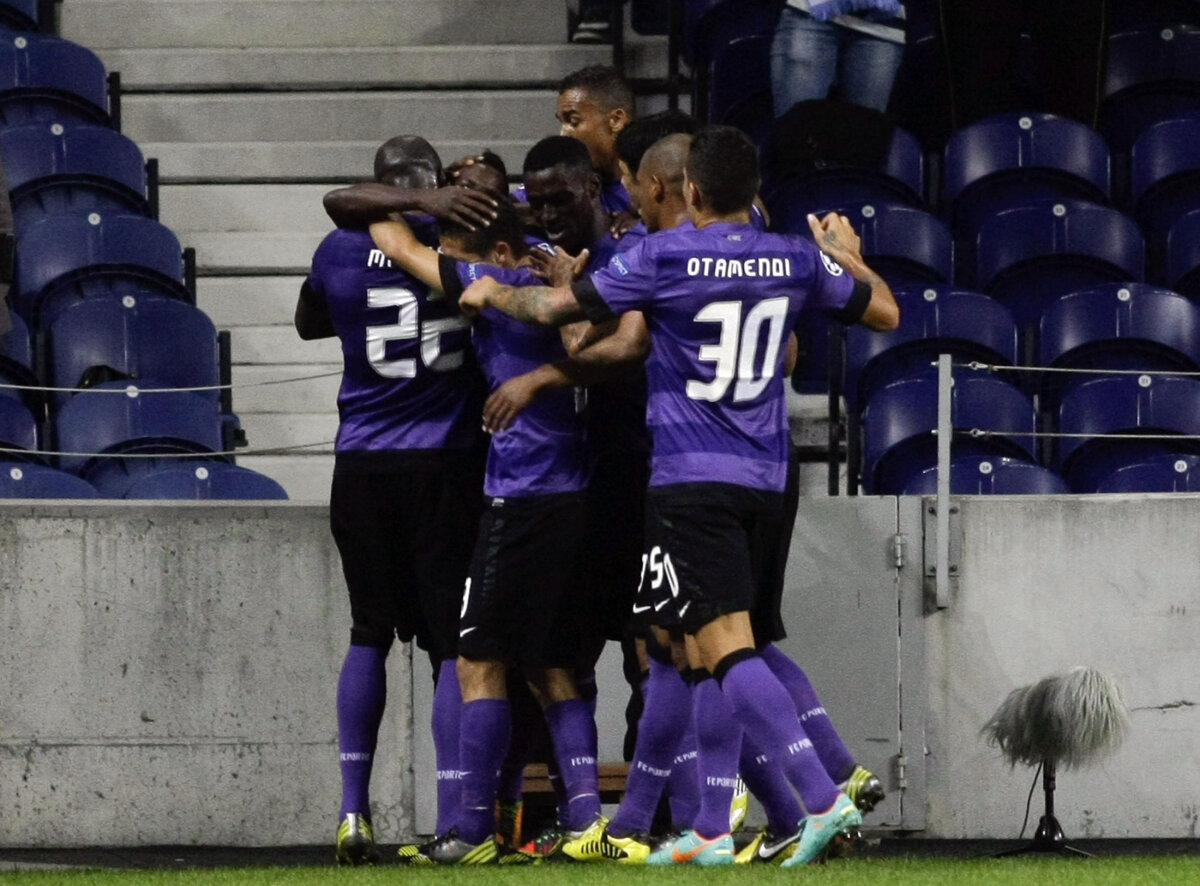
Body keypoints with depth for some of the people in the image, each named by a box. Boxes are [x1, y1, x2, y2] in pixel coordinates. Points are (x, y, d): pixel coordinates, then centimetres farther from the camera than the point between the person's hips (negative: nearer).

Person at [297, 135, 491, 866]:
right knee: (453, 641, 2)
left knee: (371, 634, 15)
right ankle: (454, 818, -5)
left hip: (364, 468, 2)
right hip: (447, 467, -2)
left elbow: (310, 324, 19)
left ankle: (354, 806, 8)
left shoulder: (342, 250, 1)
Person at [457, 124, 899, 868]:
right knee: (688, 646, 16)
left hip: (691, 478, -6)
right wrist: (848, 254, 37)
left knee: (726, 644, -12)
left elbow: (555, 307, -5)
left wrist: (492, 293, 16)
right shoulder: (796, 261, 5)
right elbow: (885, 312, 18)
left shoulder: (665, 257, -9)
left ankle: (823, 798, -26)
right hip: (764, 478, 6)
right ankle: (711, 833, 15)